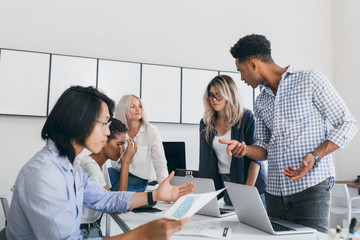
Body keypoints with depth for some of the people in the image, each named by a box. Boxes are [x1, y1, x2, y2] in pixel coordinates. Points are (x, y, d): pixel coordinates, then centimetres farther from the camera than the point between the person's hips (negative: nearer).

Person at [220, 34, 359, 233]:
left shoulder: (311, 80, -2)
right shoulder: (261, 101, 16)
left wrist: (314, 156, -17)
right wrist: (244, 149, -5)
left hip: (310, 187, -5)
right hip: (274, 191, 6)